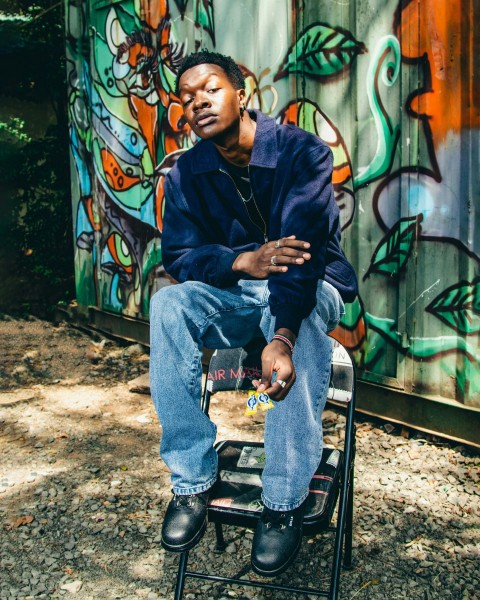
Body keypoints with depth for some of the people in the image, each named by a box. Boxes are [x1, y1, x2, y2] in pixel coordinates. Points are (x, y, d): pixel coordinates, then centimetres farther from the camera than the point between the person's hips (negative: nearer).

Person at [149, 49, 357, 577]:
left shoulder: (301, 151, -16)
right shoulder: (187, 174, -3)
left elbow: (303, 247, -28)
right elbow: (178, 255, -9)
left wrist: (282, 337, -44)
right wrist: (244, 261, -31)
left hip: (311, 287, -3)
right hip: (235, 294, 4)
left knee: (304, 320, -39)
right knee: (168, 304, -27)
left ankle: (285, 504, -28)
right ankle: (191, 481, -20)